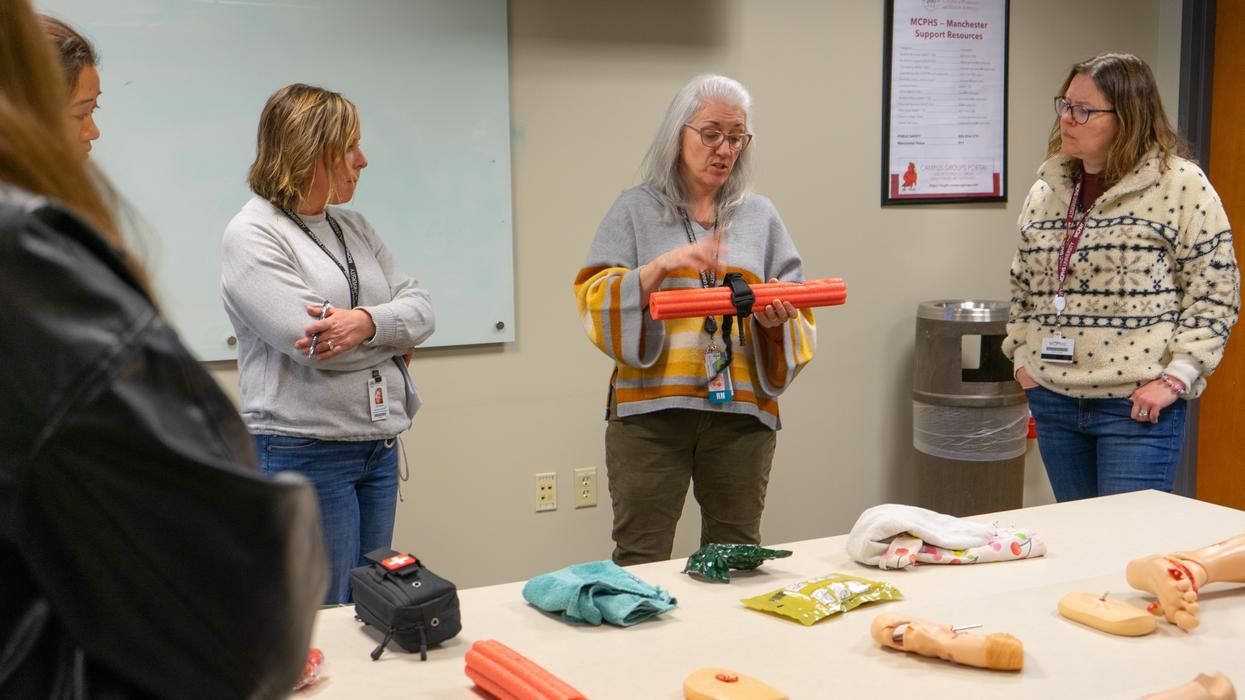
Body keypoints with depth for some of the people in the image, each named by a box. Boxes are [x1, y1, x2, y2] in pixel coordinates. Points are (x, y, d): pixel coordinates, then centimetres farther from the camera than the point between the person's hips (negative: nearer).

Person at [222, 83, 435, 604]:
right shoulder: (252, 236, -9)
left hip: (379, 448, 7)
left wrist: (367, 322, -15)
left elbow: (420, 307, 5)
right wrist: (394, 334, -5)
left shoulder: (354, 229, 13)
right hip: (304, 455, -7)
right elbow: (316, 345, -19)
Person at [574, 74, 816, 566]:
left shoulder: (760, 216, 12)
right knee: (640, 561, -1)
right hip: (651, 409, -2)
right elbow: (596, 303, -3)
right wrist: (661, 267, -17)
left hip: (742, 410, 2)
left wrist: (777, 319, -11)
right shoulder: (636, 210, 5)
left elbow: (797, 315, 12)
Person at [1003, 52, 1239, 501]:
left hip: (1138, 407, -5)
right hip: (1053, 401, 6)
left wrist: (1173, 378, -14)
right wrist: (1021, 355, 11)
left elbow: (1214, 294, -9)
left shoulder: (1182, 186, -8)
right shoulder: (1047, 190, 9)